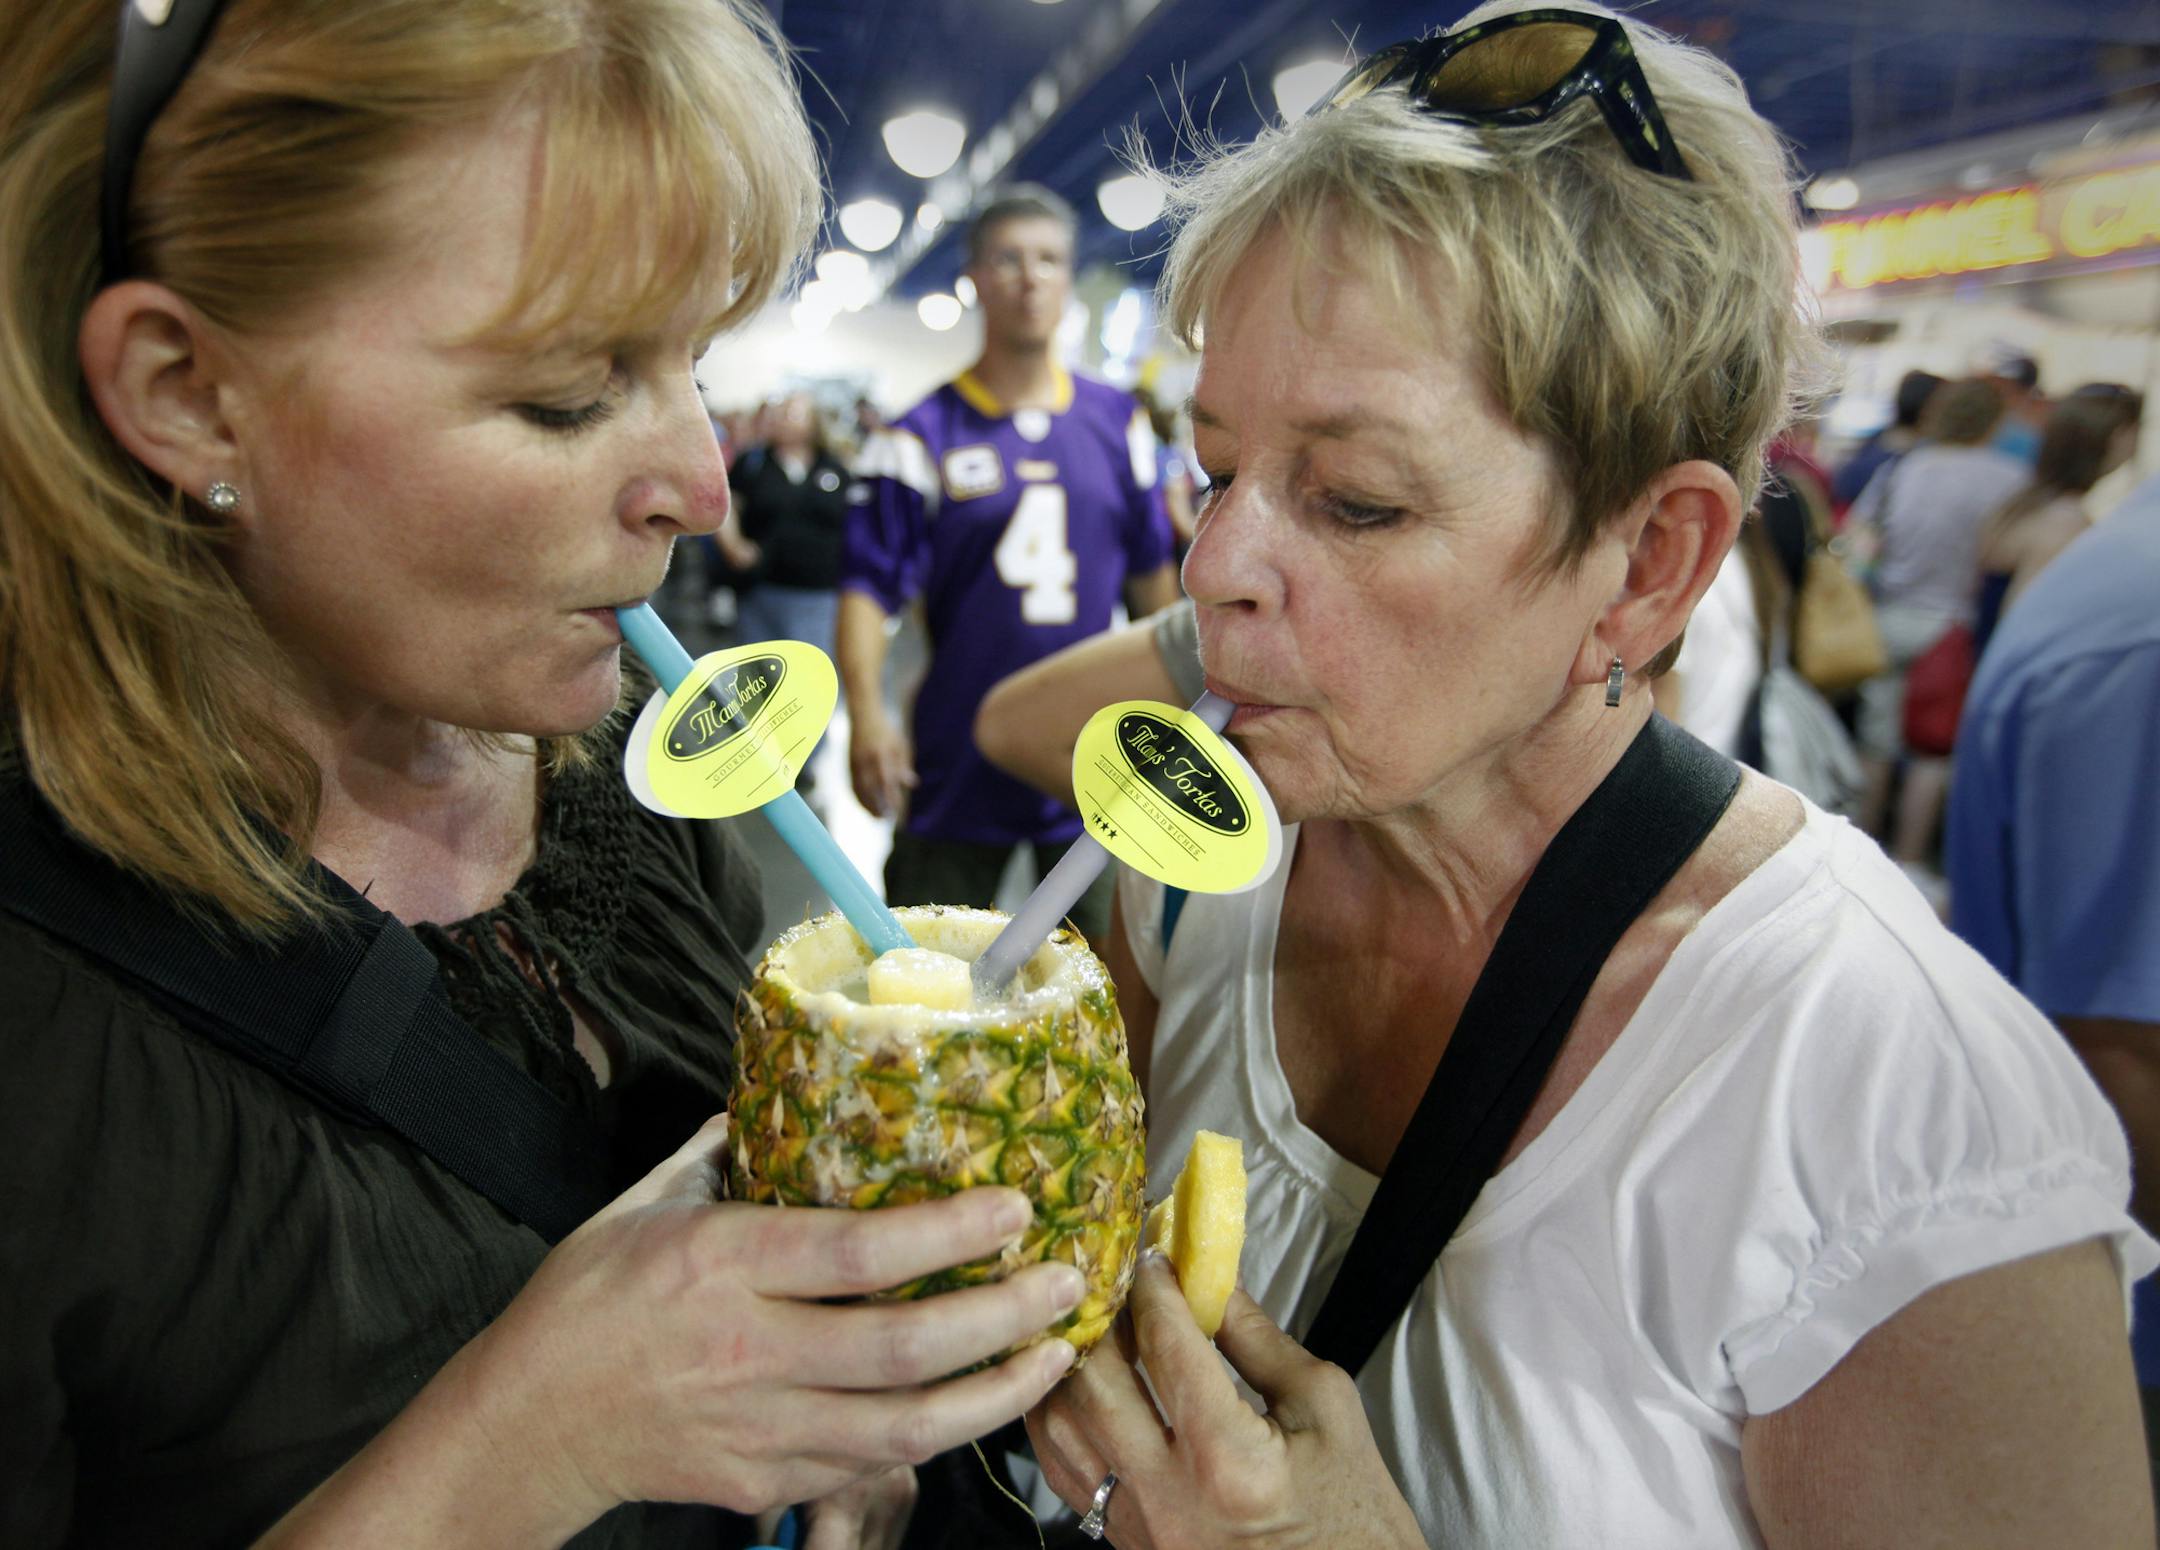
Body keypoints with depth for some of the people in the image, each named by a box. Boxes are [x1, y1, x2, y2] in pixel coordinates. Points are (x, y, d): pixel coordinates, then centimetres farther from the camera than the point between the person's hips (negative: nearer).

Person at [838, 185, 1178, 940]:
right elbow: (869, 586, -9)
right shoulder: (924, 433, -3)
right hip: (959, 758, -2)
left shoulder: (1119, 422, 7)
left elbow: (1151, 574, 14)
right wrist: (866, 713, -24)